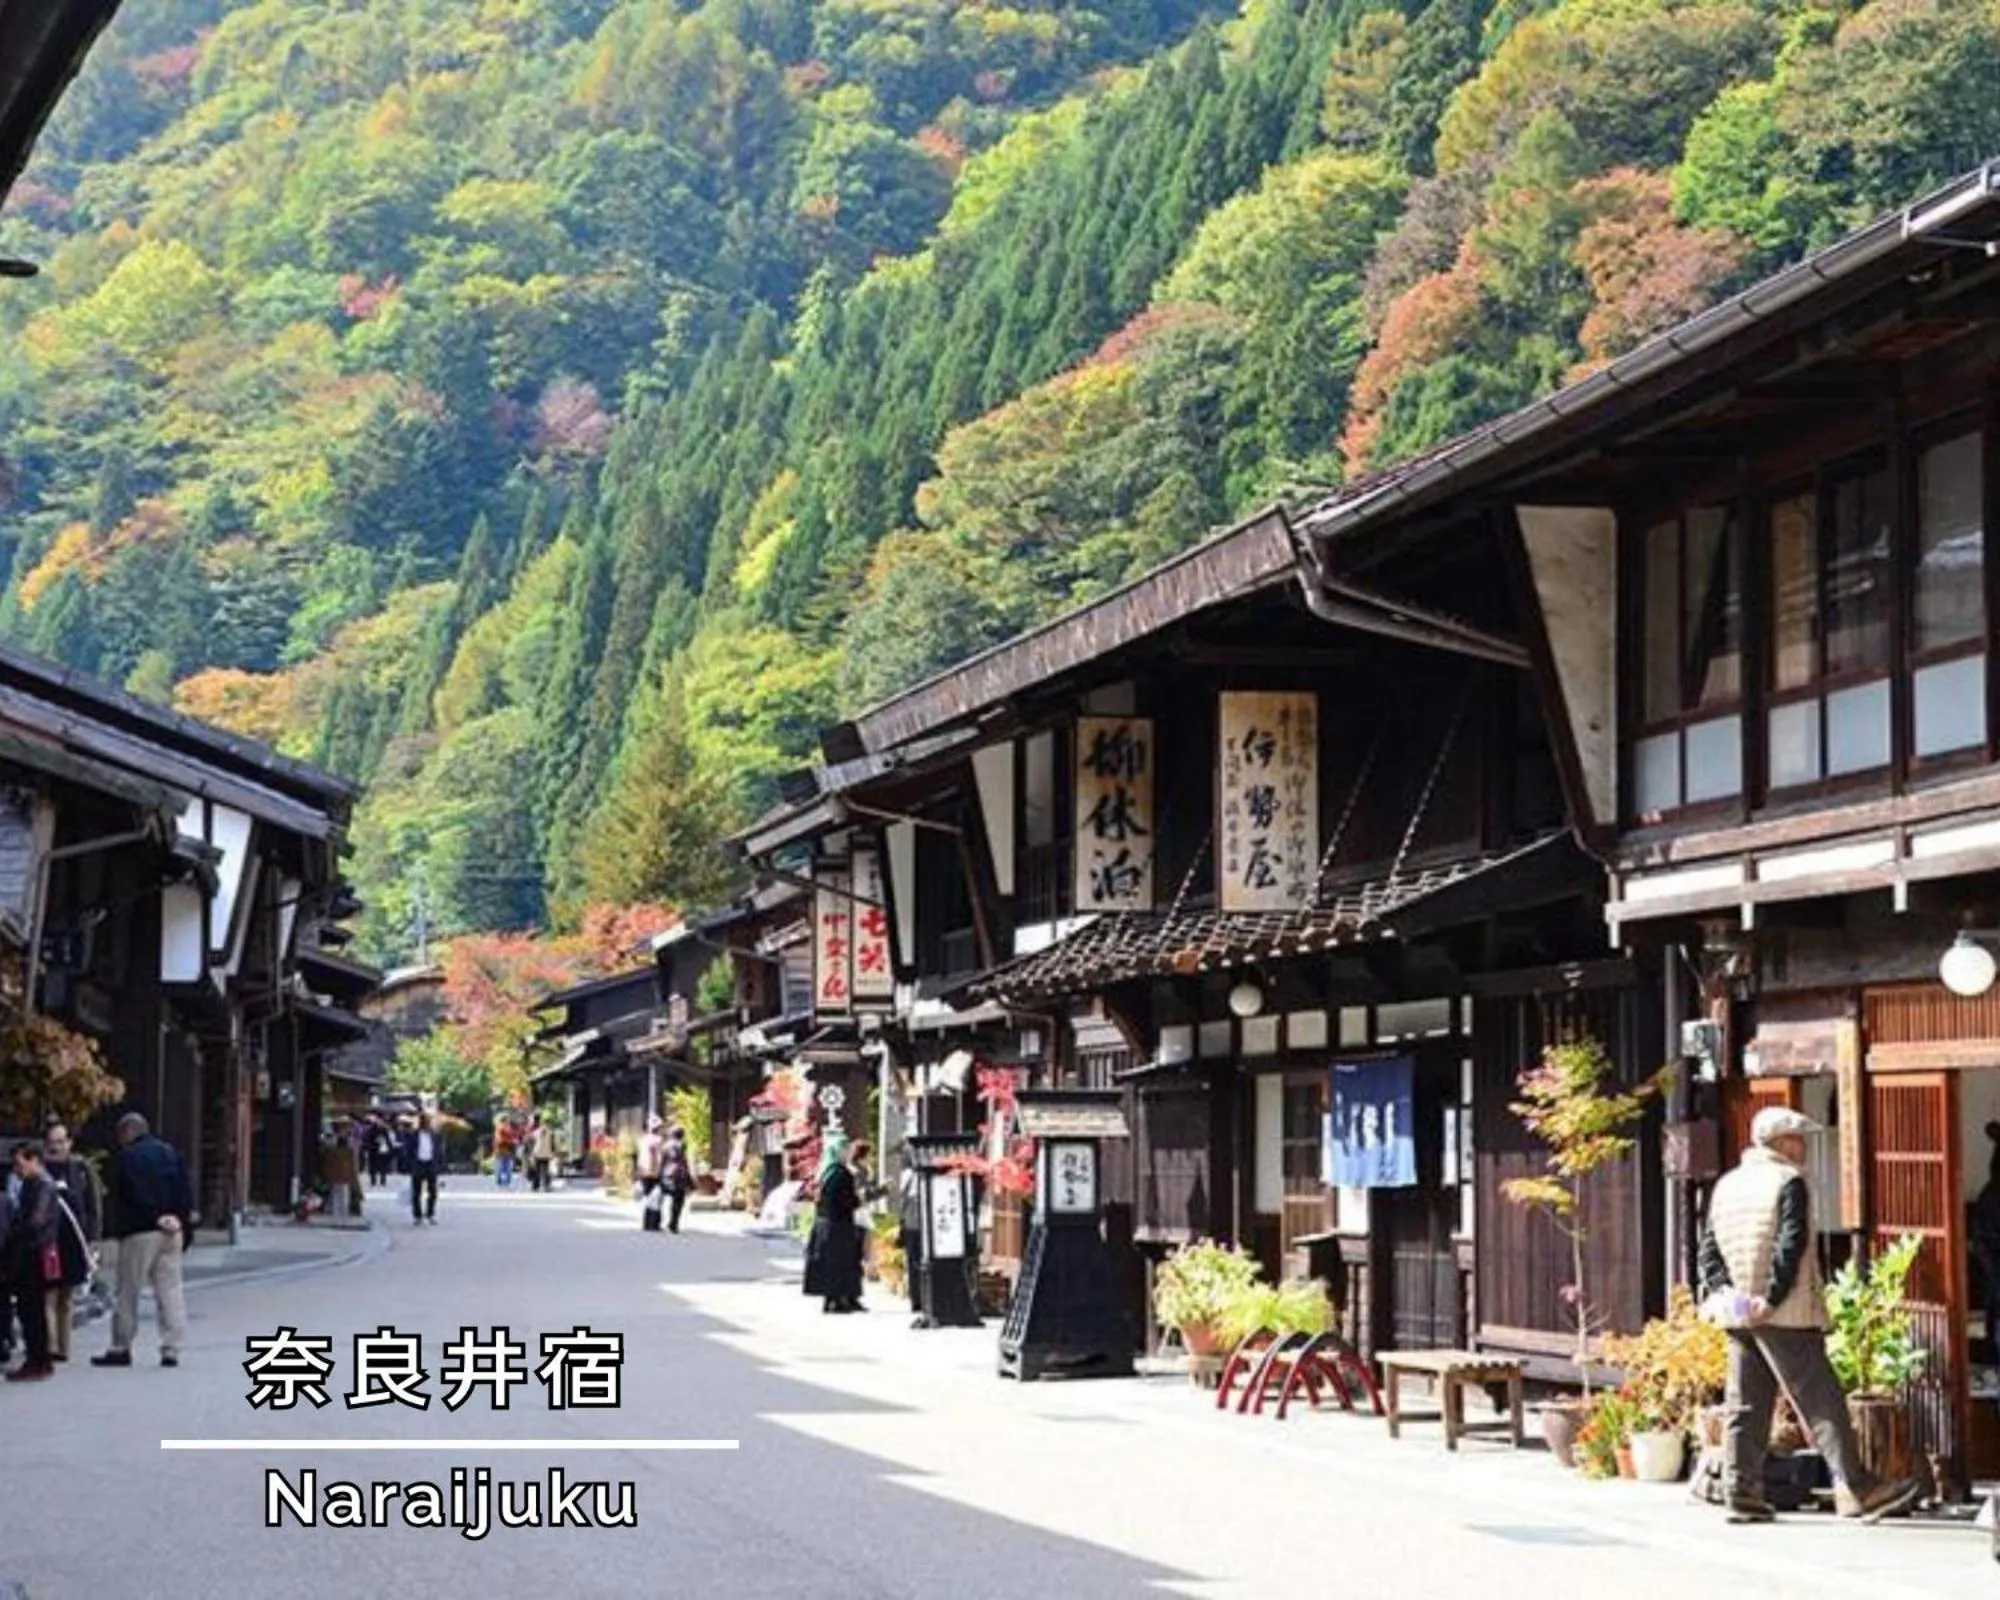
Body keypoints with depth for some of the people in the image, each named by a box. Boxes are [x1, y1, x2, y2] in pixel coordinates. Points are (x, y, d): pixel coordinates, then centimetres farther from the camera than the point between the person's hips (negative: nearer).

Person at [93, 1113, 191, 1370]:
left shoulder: (126, 1158, -6)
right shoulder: (170, 1153, 12)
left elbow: (119, 1200, -11)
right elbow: (186, 1192, 11)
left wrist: (117, 1231, -5)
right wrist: (186, 1228, 13)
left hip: (139, 1233, -5)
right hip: (171, 1232, 5)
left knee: (128, 1292, 2)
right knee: (170, 1289, 5)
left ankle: (121, 1348, 7)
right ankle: (171, 1349, 1)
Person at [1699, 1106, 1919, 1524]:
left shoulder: (1726, 1186, 15)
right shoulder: (1789, 1183, -8)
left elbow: (1709, 1248, 12)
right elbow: (1790, 1247, -17)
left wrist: (1721, 1292, 3)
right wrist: (1772, 1299, -17)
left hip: (1738, 1314, 7)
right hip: (1786, 1317, -7)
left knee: (1746, 1406, 9)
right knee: (1821, 1402, -6)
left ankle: (1741, 1494, 7)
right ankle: (1855, 1489, -8)